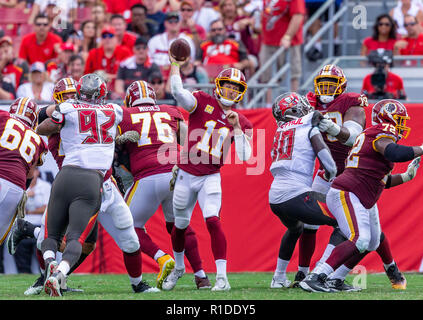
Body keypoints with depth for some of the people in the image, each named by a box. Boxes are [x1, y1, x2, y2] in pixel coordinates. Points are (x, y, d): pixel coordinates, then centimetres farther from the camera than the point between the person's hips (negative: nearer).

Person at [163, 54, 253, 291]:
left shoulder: (242, 123, 3)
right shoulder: (203, 102, -3)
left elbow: (244, 156, -9)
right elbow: (178, 92, -22)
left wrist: (236, 126, -14)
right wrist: (175, 65, -26)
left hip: (210, 178, 0)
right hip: (186, 175, 0)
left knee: (213, 221, -20)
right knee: (180, 225, 13)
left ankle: (222, 276, -19)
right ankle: (178, 267, 39)